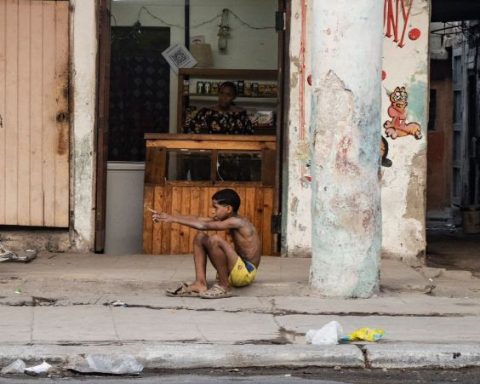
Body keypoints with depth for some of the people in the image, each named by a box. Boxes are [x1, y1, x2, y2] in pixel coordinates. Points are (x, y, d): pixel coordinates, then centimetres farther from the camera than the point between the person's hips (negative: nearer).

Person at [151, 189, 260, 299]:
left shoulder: (237, 222, -17)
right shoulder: (226, 219, 11)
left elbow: (204, 226, -23)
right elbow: (198, 219, 8)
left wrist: (175, 220, -20)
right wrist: (170, 217, 1)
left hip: (246, 273, -10)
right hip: (233, 272, 10)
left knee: (215, 239, -31)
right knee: (200, 237, 7)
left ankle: (224, 287, -17)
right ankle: (200, 283, -5)